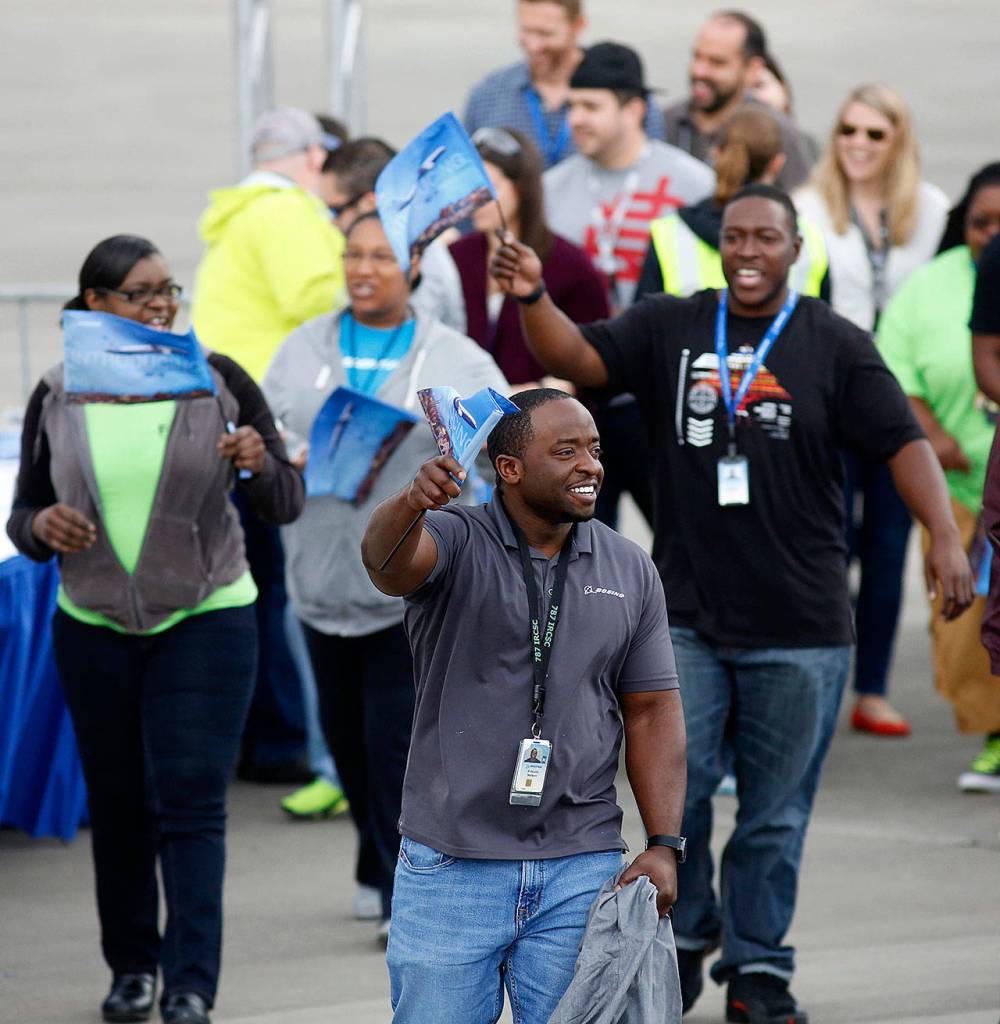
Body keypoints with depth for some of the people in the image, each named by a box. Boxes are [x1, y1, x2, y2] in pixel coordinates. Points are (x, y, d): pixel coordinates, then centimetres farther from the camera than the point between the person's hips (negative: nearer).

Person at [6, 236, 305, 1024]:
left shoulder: (217, 381, -5)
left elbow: (287, 506, -3)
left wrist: (260, 464, -25)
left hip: (206, 620, -2)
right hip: (93, 629, 2)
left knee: (191, 802, -9)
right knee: (118, 804, 10)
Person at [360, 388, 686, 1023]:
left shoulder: (631, 570, 7)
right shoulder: (454, 542, -4)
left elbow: (653, 714, 9)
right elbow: (387, 561, -27)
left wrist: (665, 846, -1)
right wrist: (413, 503, -51)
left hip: (580, 873, 3)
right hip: (450, 868, -3)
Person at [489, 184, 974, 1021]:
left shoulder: (836, 346, 0)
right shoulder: (668, 330, 5)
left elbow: (902, 441, -7)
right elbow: (574, 359, -6)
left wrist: (945, 537, -21)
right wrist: (533, 299, -26)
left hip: (800, 629, -1)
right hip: (687, 620, 1)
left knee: (775, 814, 6)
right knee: (673, 794, 1)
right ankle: (686, 934, 23)